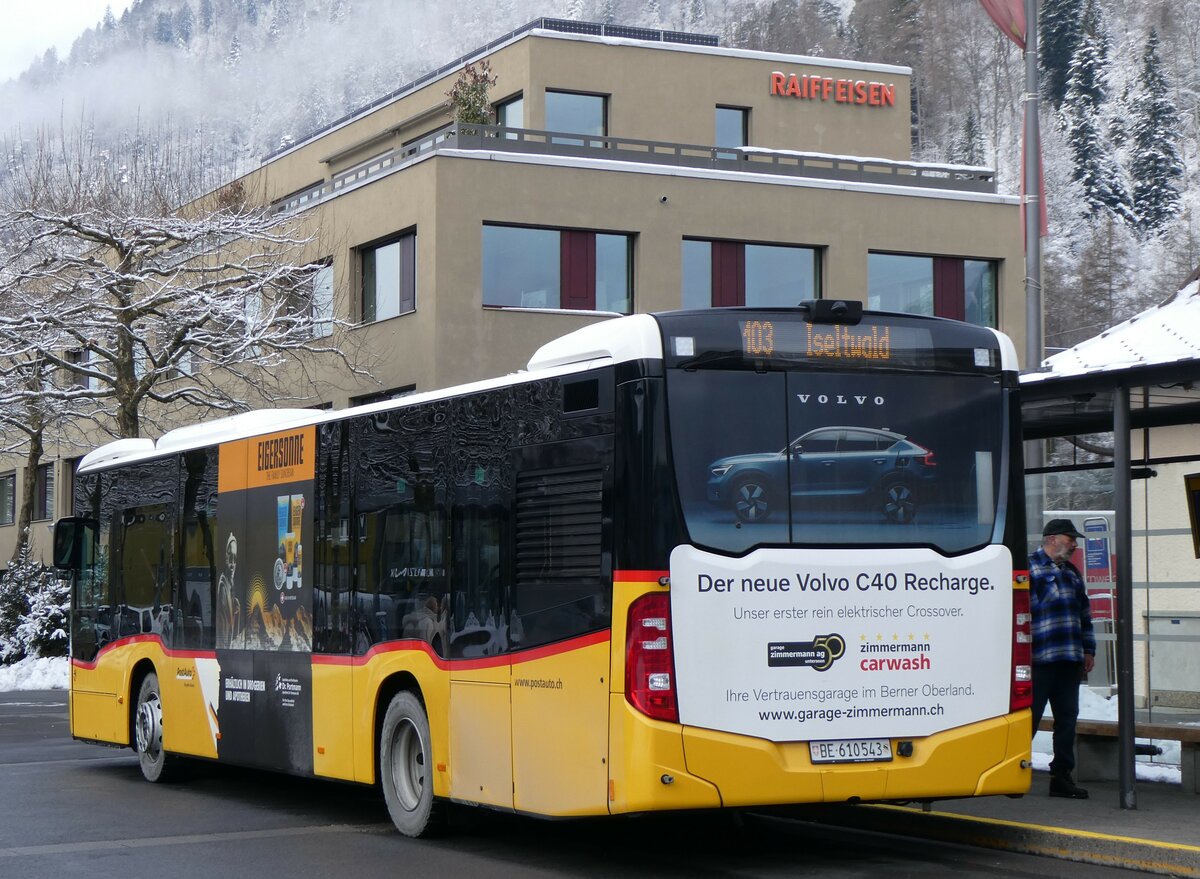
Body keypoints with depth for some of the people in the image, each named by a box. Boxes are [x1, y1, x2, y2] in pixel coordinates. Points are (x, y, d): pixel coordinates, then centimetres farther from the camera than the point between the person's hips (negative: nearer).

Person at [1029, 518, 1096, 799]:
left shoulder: (1071, 572, 21)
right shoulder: (1030, 567, -4)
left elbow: (1084, 614, 26)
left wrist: (1088, 649, 20)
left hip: (1069, 660, 8)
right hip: (1040, 658, -8)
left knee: (1067, 717, 7)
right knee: (1029, 717, -6)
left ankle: (1061, 776, 14)